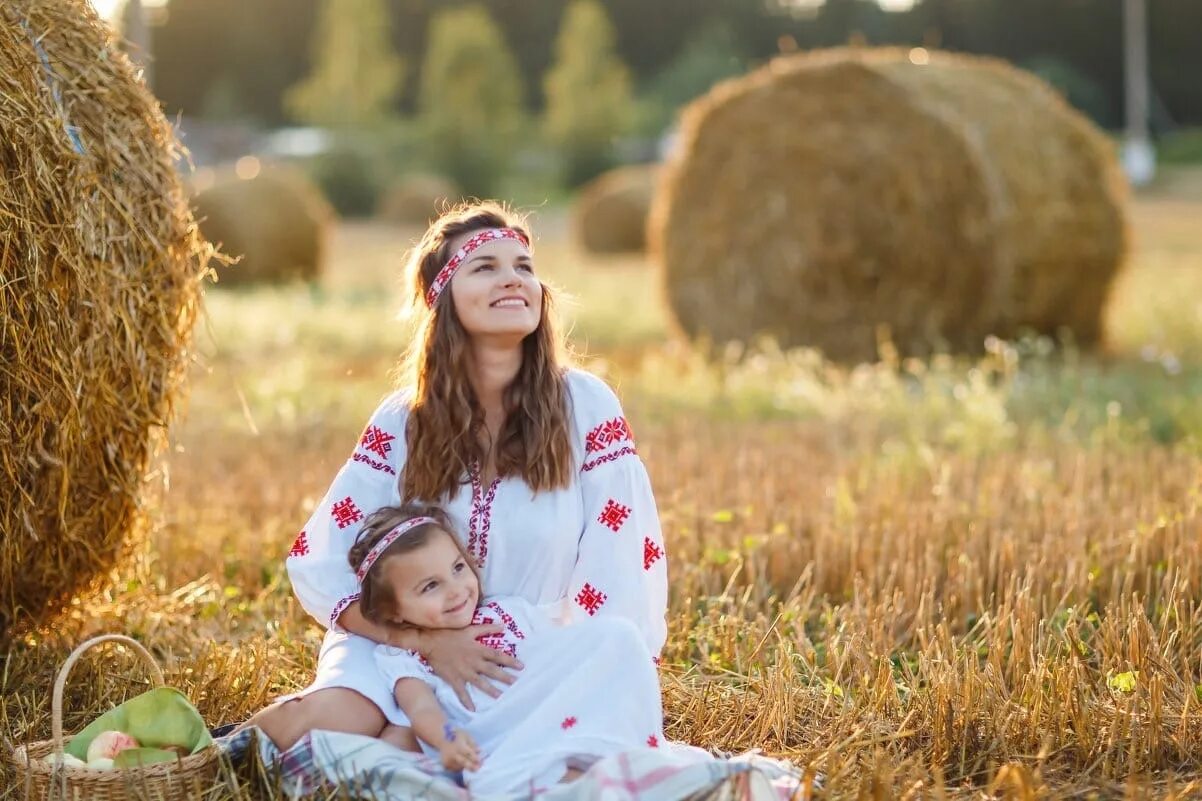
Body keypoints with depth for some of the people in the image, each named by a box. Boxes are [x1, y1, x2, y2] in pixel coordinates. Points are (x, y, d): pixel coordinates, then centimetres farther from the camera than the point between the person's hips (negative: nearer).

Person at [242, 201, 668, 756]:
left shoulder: (584, 404, -7)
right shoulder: (403, 419, -2)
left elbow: (622, 562, -7)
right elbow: (317, 567, -6)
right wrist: (426, 641, -19)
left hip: (531, 664, 1)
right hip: (402, 648, 0)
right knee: (315, 730, -29)